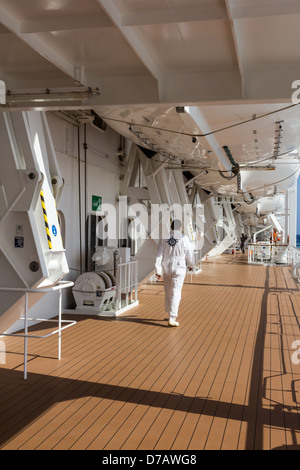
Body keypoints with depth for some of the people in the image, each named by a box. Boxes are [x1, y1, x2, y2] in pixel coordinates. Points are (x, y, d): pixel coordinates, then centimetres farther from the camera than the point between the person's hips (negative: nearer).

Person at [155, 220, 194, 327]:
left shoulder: (164, 238, -1)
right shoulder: (184, 238, -9)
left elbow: (159, 255, -4)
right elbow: (189, 253, 0)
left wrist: (158, 271, -2)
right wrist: (191, 265, 19)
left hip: (166, 268, 4)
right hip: (178, 269, -4)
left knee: (168, 292, 17)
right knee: (176, 293, -3)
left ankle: (171, 315, 31)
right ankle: (172, 319, -8)